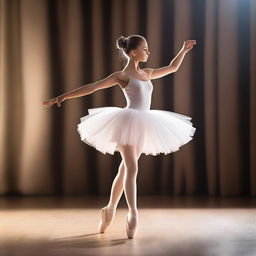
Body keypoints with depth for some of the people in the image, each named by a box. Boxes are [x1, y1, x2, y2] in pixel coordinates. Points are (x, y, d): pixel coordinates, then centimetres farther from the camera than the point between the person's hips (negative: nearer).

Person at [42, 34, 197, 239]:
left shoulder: (147, 73, 17)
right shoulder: (121, 75, -3)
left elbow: (172, 68, 30)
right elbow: (92, 87, -7)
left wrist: (184, 50, 23)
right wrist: (63, 97, -12)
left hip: (142, 126, 7)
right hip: (128, 122, -7)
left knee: (125, 169, 12)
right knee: (132, 168, -16)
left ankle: (110, 209, 23)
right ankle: (133, 214, -19)